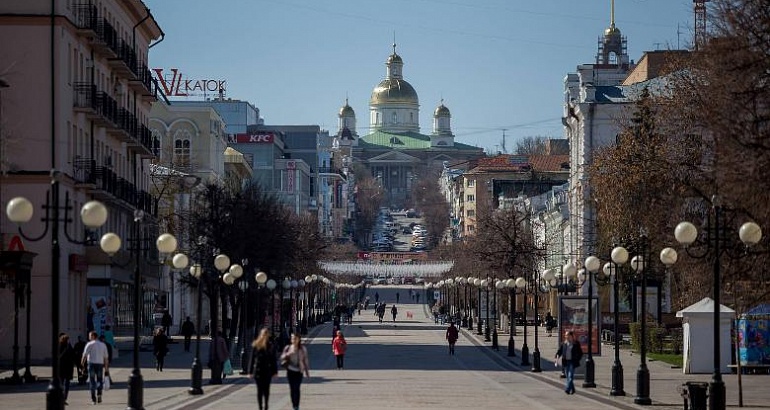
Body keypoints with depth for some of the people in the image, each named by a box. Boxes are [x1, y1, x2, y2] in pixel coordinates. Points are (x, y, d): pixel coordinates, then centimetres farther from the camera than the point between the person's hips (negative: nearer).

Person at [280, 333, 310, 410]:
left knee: (296, 388, -12)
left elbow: (305, 360, 5)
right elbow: (282, 358, 2)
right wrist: (288, 354, -17)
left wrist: (307, 371, 7)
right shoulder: (287, 348, 4)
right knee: (292, 388, 5)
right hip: (290, 370, 2)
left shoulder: (302, 349, 0)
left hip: (299, 371, -2)